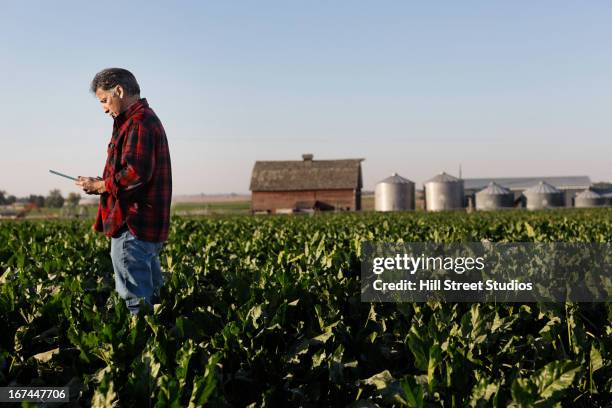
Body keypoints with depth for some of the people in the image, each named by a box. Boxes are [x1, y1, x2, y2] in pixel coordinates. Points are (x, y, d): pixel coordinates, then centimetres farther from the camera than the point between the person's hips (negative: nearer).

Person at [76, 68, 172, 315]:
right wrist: (104, 183, 10)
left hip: (133, 224, -11)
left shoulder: (138, 122, -13)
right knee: (152, 293, 18)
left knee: (136, 301, -6)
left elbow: (136, 173, -23)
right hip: (149, 225, 11)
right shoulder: (147, 118, 20)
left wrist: (100, 186, -10)